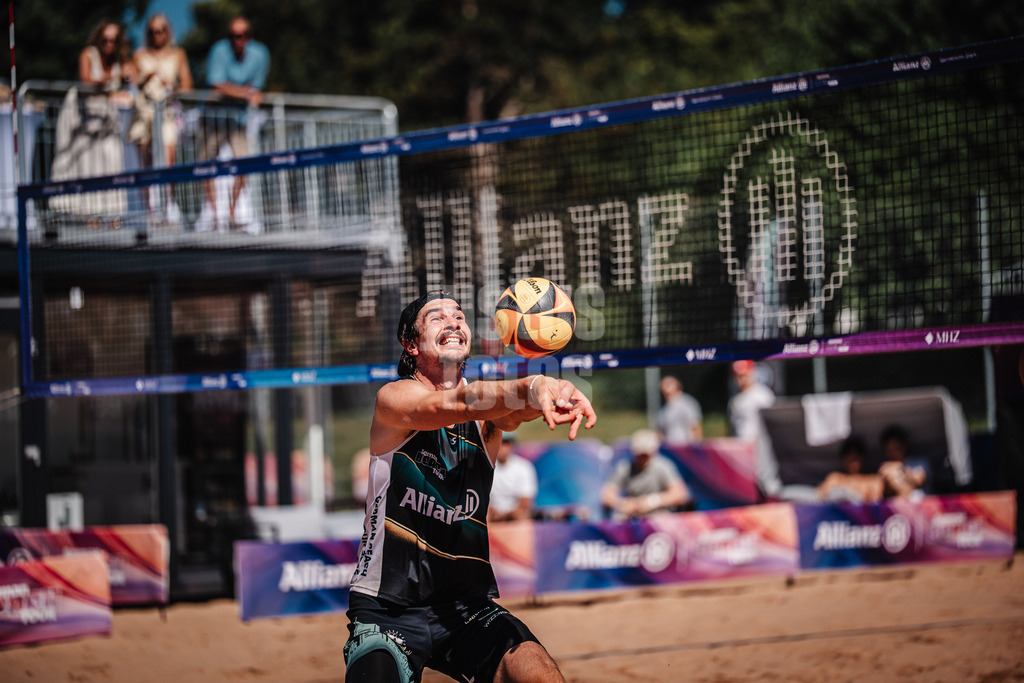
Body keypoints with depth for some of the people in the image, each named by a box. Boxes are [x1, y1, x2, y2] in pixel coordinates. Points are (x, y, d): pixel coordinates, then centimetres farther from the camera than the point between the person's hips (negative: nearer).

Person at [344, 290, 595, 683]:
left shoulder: (486, 411, 3)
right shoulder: (393, 399, -7)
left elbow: (511, 414, -21)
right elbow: (448, 405, -28)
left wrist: (548, 394, -47)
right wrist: (533, 387, -48)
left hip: (467, 604, 3)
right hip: (387, 614, -3)